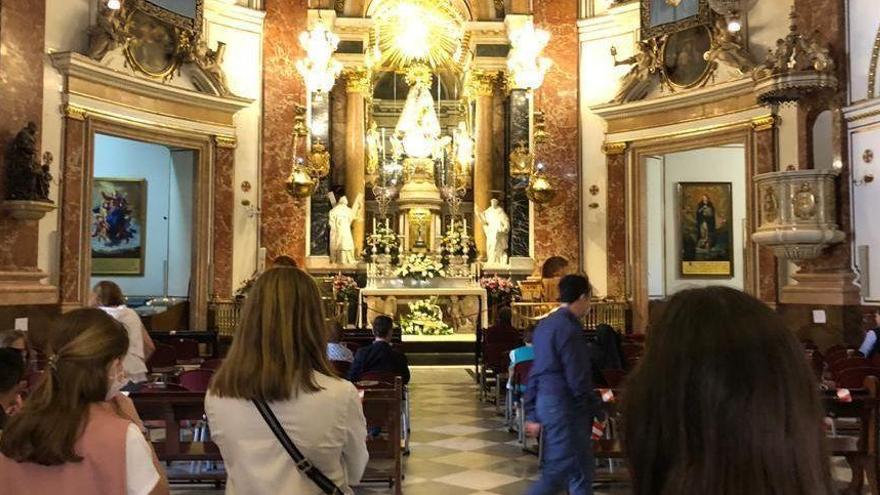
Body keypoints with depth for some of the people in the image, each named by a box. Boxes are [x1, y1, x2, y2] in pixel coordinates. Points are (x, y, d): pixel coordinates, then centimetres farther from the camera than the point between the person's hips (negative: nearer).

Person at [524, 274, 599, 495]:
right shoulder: (569, 328, -16)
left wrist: (533, 414, 17)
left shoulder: (545, 325, 12)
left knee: (580, 469, 17)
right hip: (564, 405, -10)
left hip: (546, 401, 10)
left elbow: (535, 373, 14)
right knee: (558, 472, -3)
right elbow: (577, 378, -18)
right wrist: (594, 408, -6)